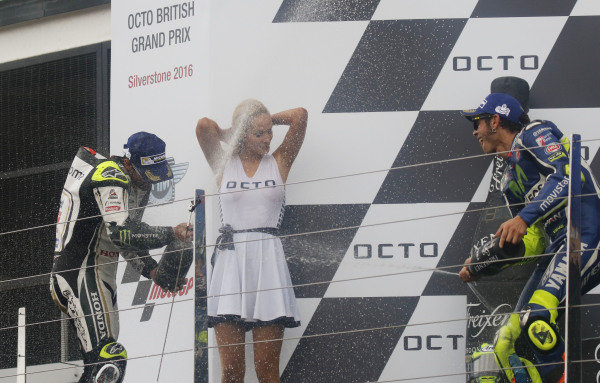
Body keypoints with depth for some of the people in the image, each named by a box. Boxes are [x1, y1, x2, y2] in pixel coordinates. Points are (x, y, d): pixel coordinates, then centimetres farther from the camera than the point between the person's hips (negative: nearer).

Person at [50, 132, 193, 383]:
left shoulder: (139, 186, 16)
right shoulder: (112, 178, -15)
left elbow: (128, 240, 22)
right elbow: (120, 232, -27)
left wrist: (153, 271, 6)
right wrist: (171, 235, -23)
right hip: (81, 277, -11)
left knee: (100, 363, 14)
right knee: (108, 361, -20)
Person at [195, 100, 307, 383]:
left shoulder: (279, 162, 12)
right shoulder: (224, 166, 11)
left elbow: (299, 116, 3)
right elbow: (204, 126, -2)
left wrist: (267, 121, 17)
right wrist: (231, 134, 16)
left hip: (268, 262, 0)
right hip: (230, 260, 0)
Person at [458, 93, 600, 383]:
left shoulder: (534, 134, 3)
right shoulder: (510, 183, 26)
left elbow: (567, 176, -15)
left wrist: (523, 218, -22)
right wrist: (480, 264, 14)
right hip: (556, 247, 9)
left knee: (537, 323, -29)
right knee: (507, 346, -1)